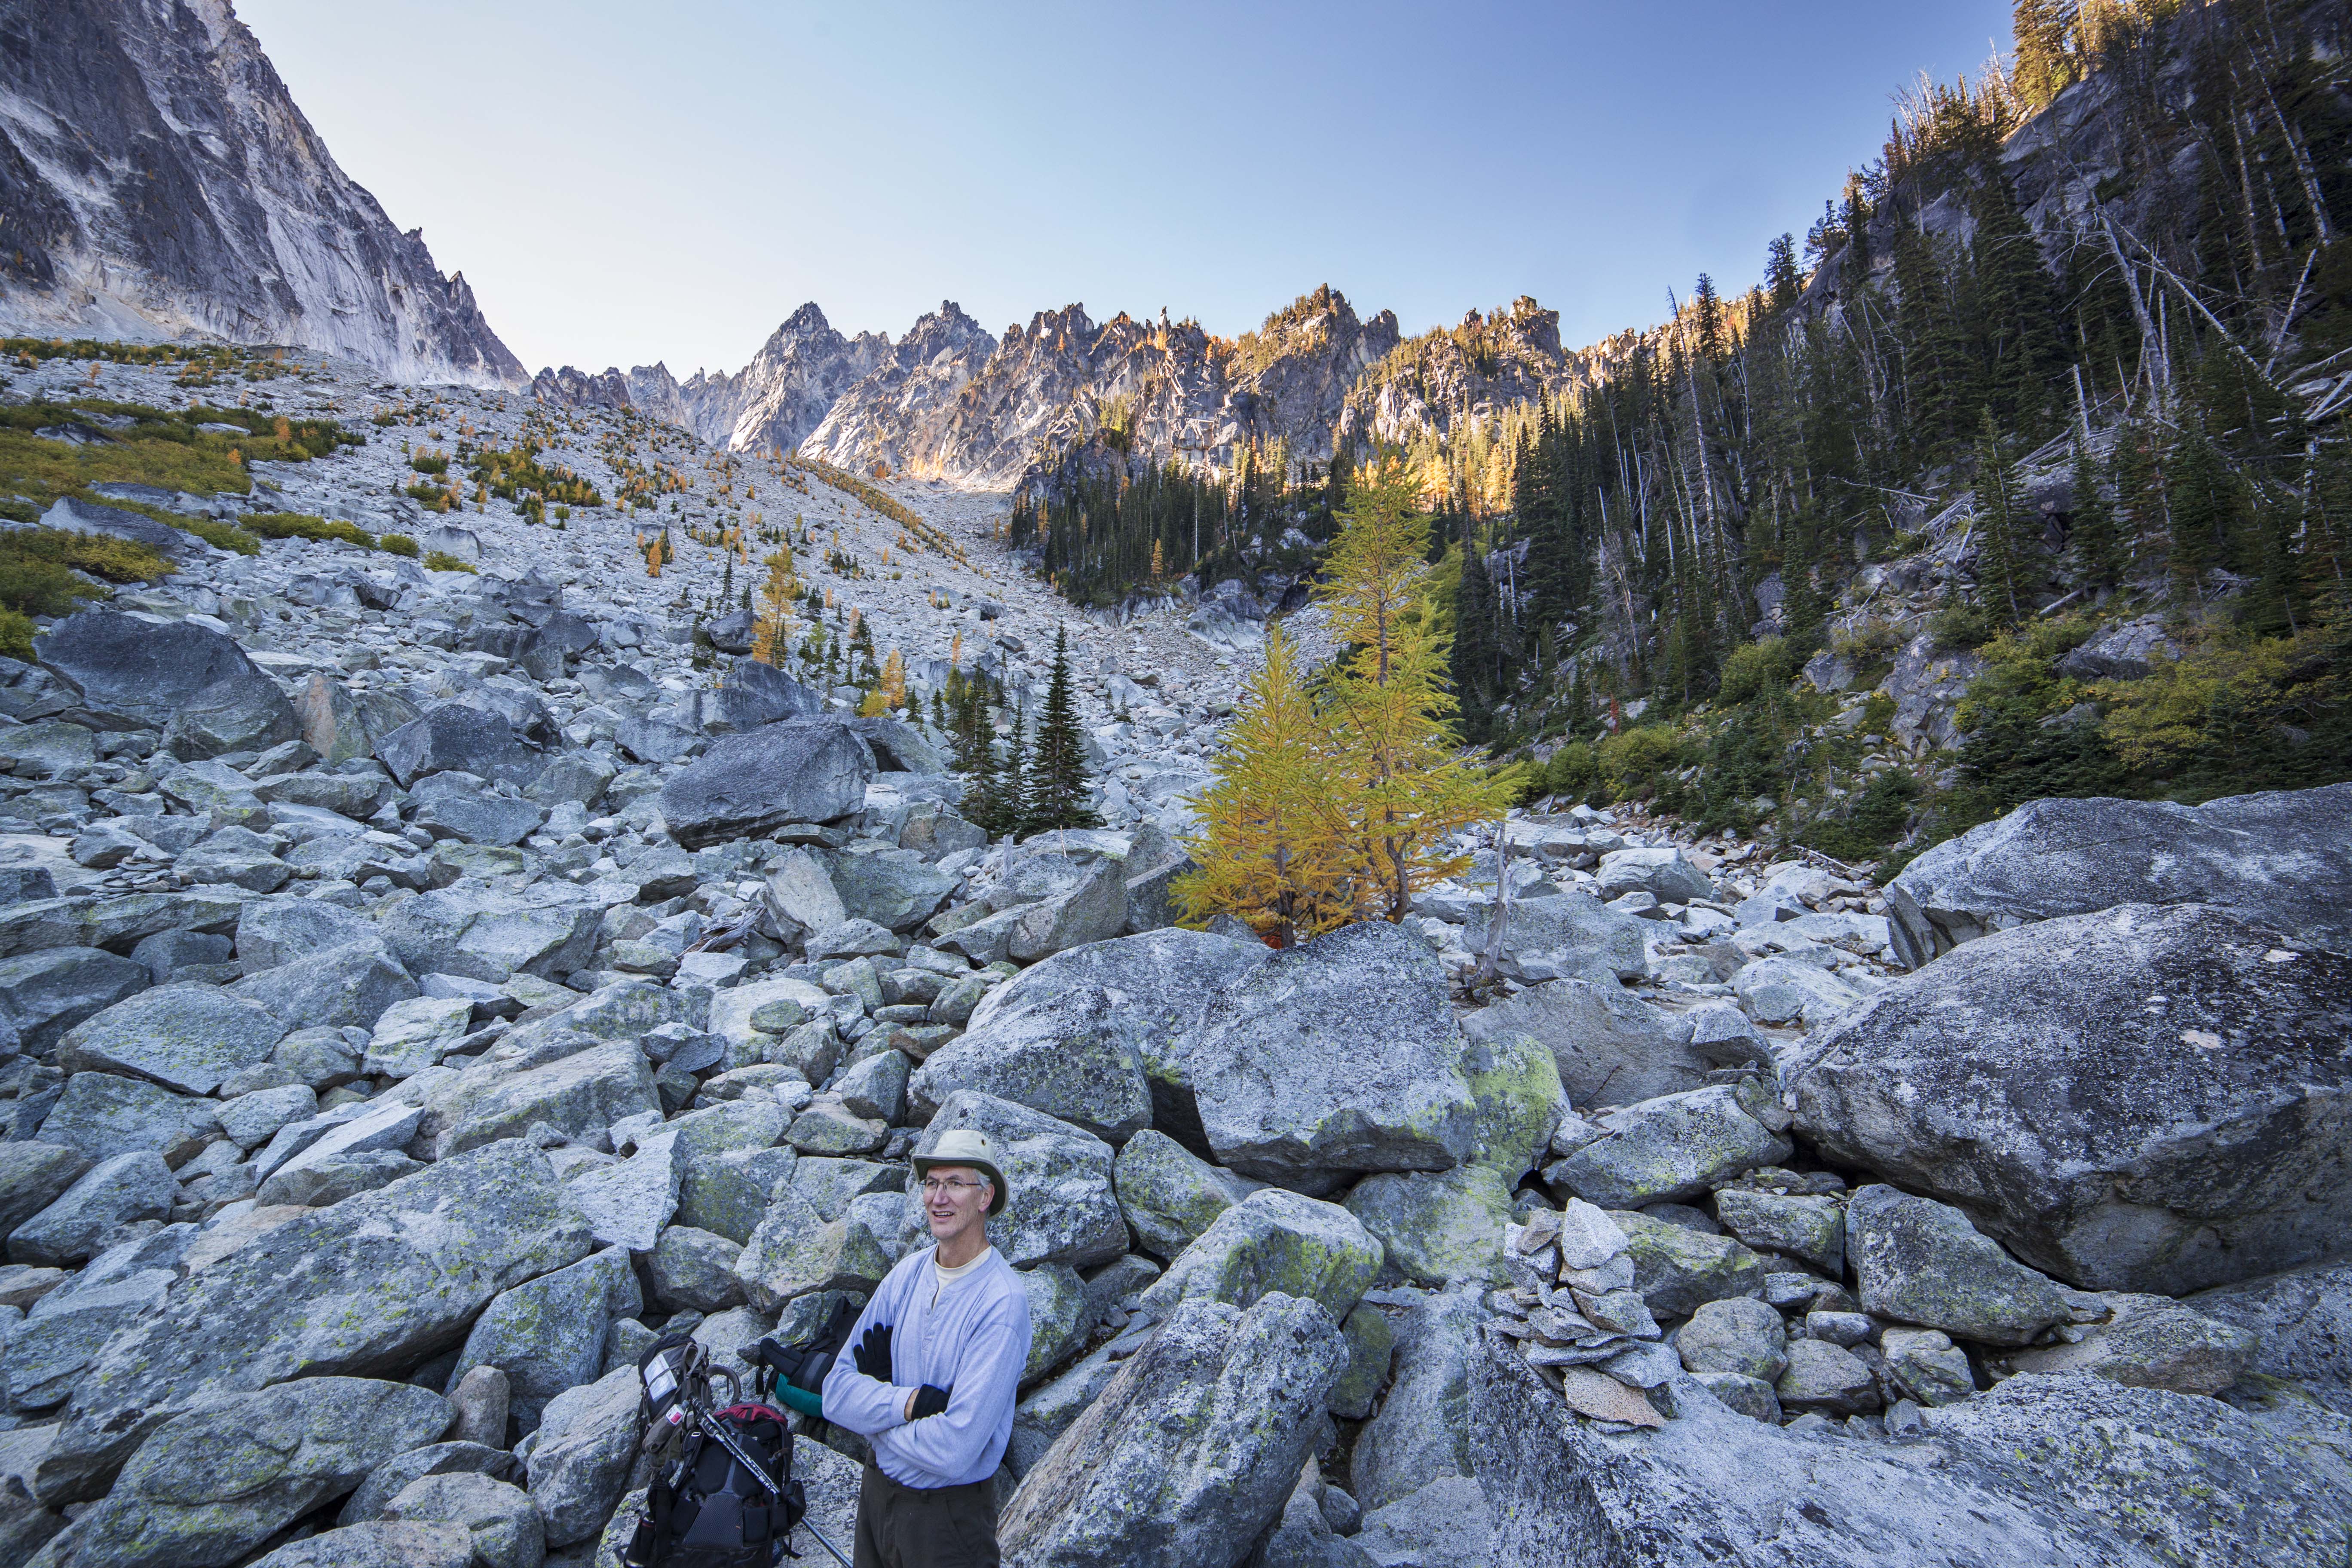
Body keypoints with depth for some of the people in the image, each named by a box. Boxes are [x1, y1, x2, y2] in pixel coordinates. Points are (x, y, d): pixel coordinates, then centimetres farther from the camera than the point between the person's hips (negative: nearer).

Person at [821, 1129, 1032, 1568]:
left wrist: (877, 1417, -13)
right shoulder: (909, 1271, -6)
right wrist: (910, 1402, -23)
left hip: (949, 1512, -5)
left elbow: (954, 1450, -27)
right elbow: (837, 1392, -7)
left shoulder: (1002, 1303, -25)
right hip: (876, 1490, 5)